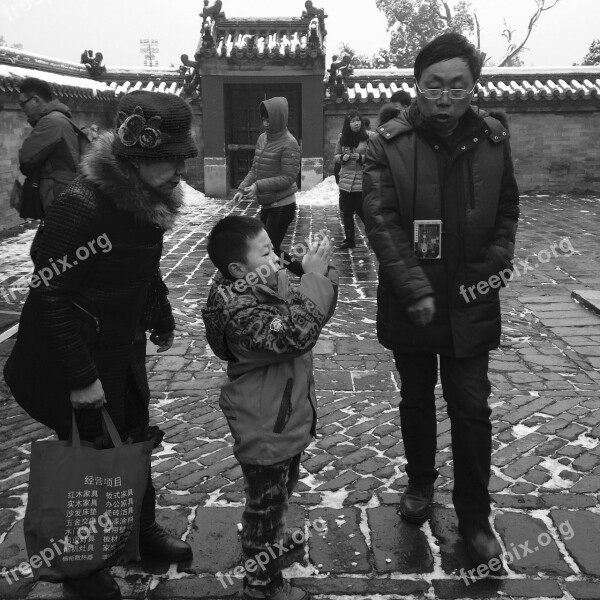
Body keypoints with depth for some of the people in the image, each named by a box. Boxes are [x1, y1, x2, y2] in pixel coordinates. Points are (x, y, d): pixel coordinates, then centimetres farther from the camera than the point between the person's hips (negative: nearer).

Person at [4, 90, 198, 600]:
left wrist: (160, 316, 22)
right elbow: (50, 294, -27)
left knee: (136, 441, 20)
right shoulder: (81, 208, -29)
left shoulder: (147, 199, -3)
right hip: (76, 361, -7)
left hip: (124, 349, 8)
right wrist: (81, 379, -25)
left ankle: (143, 528, 45)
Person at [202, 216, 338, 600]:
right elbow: (296, 334, -43)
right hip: (264, 430, -9)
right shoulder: (238, 309, -31)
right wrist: (314, 276, -37)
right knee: (265, 501, 10)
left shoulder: (271, 283, -2)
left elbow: (312, 313, 11)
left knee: (283, 487, 31)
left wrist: (323, 273, -4)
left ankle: (271, 538, 58)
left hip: (287, 418, 10)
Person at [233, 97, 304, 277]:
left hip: (283, 206, -8)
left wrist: (259, 186, -26)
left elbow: (289, 178, -20)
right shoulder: (263, 138, 6)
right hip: (267, 204, 8)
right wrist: (242, 189, -2)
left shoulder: (289, 144, -16)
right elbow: (254, 169, 11)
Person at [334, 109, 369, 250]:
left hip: (361, 181, -5)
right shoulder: (342, 138, 7)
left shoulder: (367, 137, -7)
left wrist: (361, 157, -18)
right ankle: (349, 239, 24)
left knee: (362, 211, -4)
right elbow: (335, 156, 16)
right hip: (345, 180, 5)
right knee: (346, 212, 10)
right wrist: (342, 157, -4)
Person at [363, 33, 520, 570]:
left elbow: (508, 212, 7)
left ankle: (474, 516, 22)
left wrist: (494, 268, -6)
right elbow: (381, 222, -14)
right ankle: (420, 484, 40)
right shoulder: (390, 144, -9)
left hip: (470, 305, 1)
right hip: (410, 304, 0)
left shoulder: (494, 140, -1)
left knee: (471, 409, 6)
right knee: (416, 400, 18)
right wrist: (416, 291, -20)